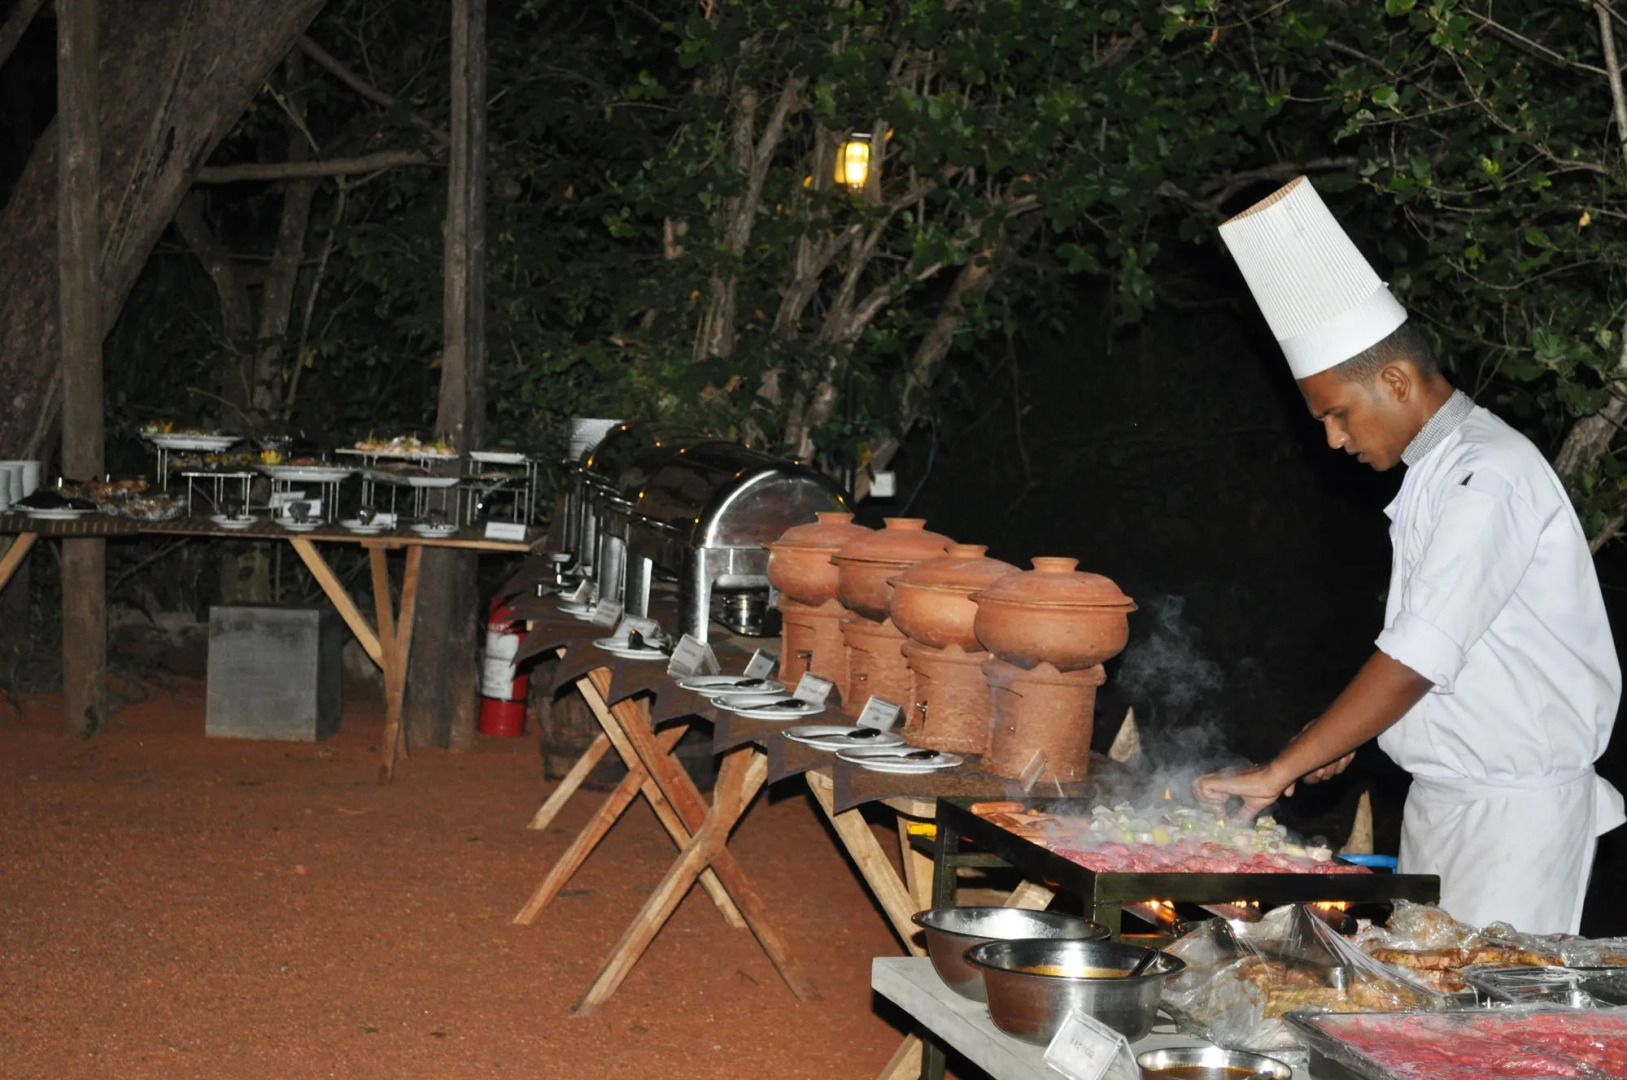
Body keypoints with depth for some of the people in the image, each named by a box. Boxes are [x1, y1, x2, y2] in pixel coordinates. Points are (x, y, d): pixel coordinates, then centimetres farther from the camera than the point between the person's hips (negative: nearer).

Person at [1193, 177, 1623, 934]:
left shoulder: (1491, 477, -18)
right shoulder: (1434, 472, 13)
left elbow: (1421, 657, -25)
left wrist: (1281, 770, -24)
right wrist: (1342, 734, 9)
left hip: (1515, 811, -9)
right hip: (1442, 801, 9)